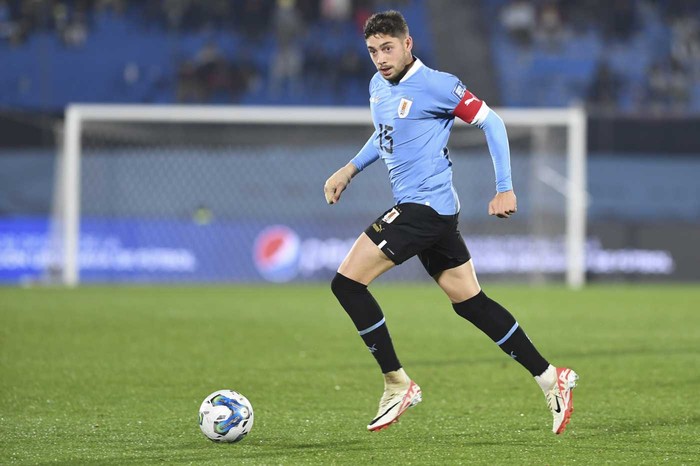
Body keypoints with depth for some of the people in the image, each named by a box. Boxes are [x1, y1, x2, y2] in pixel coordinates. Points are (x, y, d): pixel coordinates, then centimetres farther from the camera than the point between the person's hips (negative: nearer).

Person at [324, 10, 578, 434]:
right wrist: (350, 169, 20)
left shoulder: (434, 85, -12)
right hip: (435, 212, 9)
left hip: (426, 205, -9)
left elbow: (492, 123, -8)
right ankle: (550, 378, 15)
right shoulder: (378, 87, 13)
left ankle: (398, 384, -6)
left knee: (347, 282, -12)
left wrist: (505, 189, -10)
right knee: (470, 302, 11)